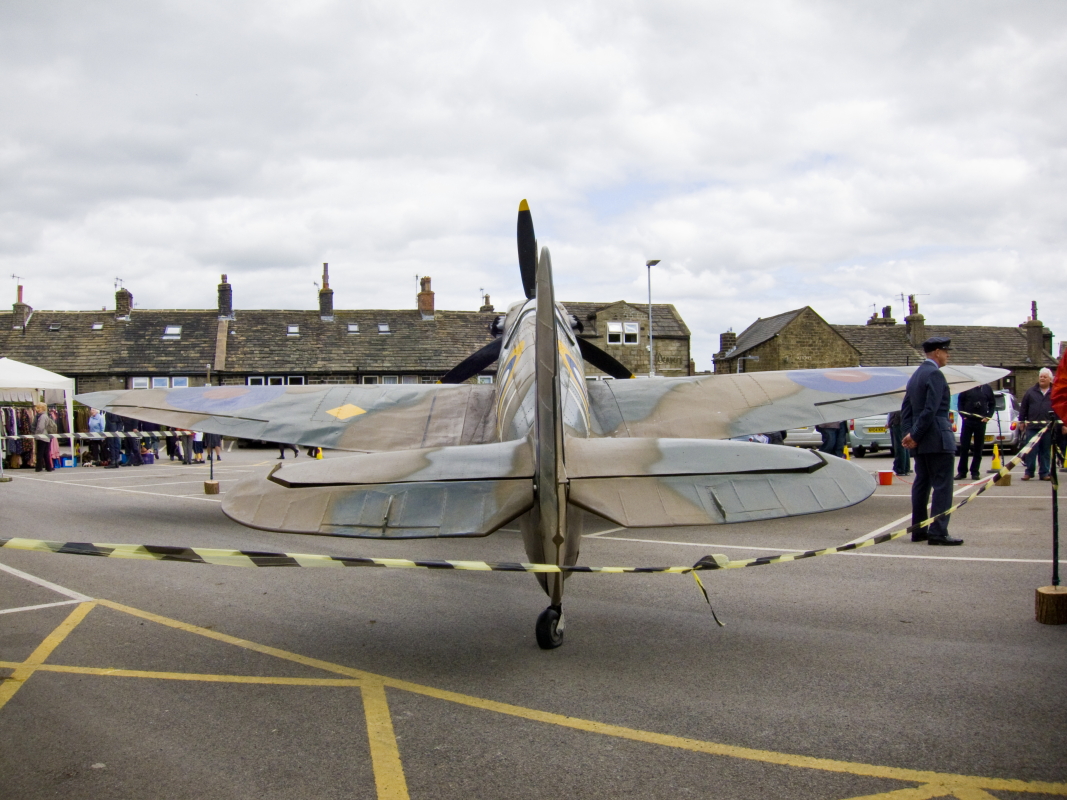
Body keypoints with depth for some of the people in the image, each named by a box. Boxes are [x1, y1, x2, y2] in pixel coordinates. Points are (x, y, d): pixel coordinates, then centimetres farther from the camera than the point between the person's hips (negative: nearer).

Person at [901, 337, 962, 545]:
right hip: (937, 439, -9)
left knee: (921, 483, 12)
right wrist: (915, 435, -15)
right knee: (942, 485, -8)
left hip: (921, 441, 9)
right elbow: (931, 410, -20)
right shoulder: (935, 374, -12)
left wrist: (909, 433, 4)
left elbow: (906, 408, 14)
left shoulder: (915, 375, 17)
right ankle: (938, 532, -10)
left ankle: (918, 530, 15)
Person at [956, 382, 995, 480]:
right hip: (967, 420, -2)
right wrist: (963, 415, -6)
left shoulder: (987, 388, 5)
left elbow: (992, 404, 11)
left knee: (978, 448, 5)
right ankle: (962, 471, 6)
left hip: (981, 422, 2)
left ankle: (975, 472, 10)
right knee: (964, 447, 0)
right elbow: (960, 402, 4)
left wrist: (988, 416, 0)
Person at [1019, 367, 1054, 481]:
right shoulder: (1031, 392, 9)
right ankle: (1029, 471, 7)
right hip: (1032, 427, 0)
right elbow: (1023, 408, 12)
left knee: (1046, 452, 7)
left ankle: (1044, 473, 13)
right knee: (1030, 451, -2)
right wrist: (1021, 421, 8)